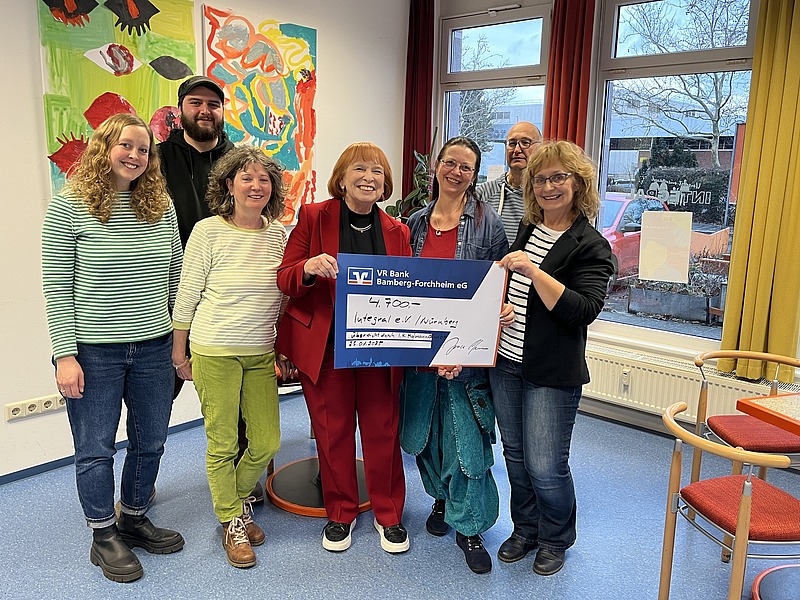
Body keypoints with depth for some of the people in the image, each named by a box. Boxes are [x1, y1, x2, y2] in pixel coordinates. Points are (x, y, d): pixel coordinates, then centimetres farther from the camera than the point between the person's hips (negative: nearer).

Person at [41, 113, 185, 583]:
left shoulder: (162, 206, 3)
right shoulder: (69, 207, -8)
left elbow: (175, 277, 9)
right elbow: (57, 288, -8)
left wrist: (182, 336, 9)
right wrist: (65, 354, -11)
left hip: (154, 347, 4)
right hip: (93, 351, -4)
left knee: (151, 441, 15)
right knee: (96, 448, 9)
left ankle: (134, 519, 37)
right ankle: (104, 537, 29)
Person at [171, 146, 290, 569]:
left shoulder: (279, 234, 4)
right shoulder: (208, 231, -7)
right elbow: (186, 295, -3)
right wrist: (179, 351, 0)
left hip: (262, 353, 4)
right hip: (214, 351, -4)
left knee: (267, 442, 8)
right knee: (222, 442, 5)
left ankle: (238, 496, 36)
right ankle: (232, 521, 27)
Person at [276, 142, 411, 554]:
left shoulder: (396, 231, 5)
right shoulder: (313, 217, -2)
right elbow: (285, 281, -3)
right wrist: (308, 268, -27)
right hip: (325, 346, -1)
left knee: (383, 431, 8)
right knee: (332, 432, 10)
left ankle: (388, 513, 29)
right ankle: (340, 512, 31)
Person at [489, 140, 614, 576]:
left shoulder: (590, 246, -11)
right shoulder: (526, 230, 8)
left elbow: (583, 310, -23)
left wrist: (533, 271, -30)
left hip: (552, 373, -6)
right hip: (506, 362, 6)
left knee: (545, 467, 1)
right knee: (516, 455, 16)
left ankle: (556, 540, 28)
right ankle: (525, 530, 37)